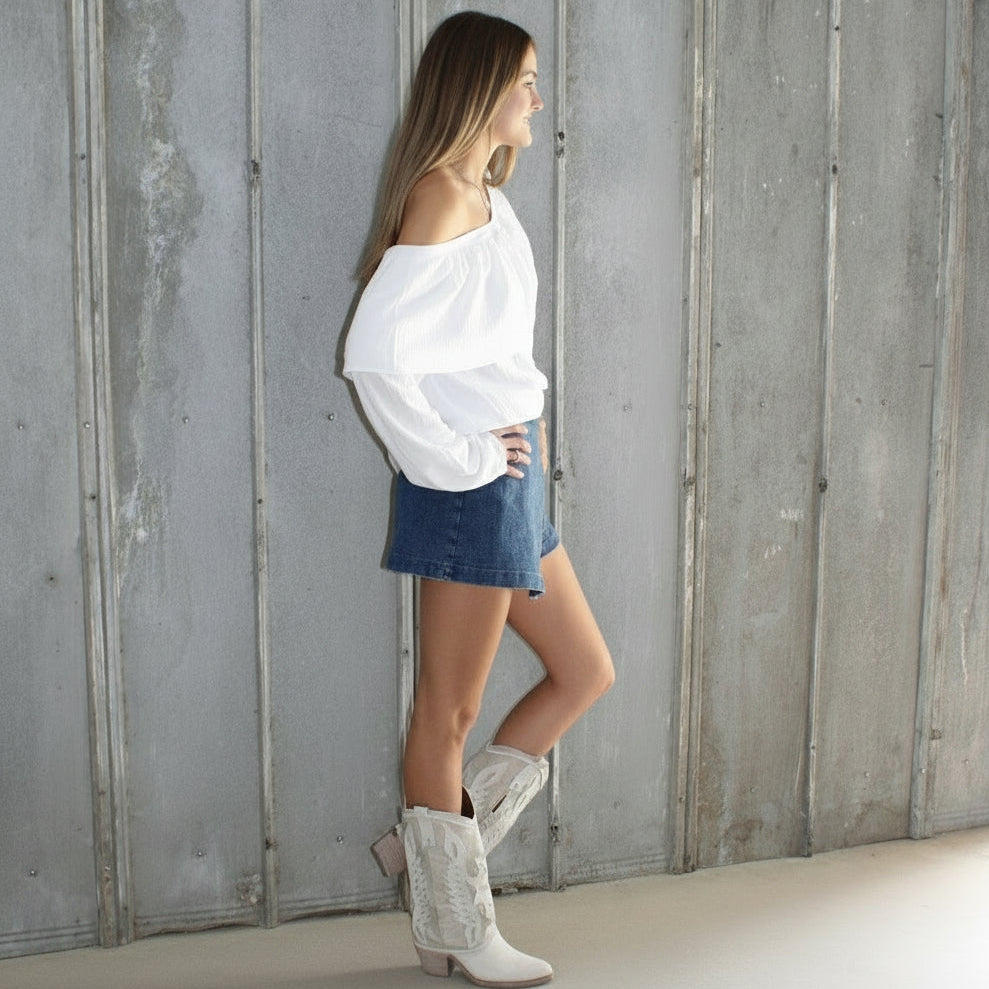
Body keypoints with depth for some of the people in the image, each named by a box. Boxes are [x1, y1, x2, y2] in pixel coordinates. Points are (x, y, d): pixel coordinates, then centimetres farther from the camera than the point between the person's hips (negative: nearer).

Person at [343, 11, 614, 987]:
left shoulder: (485, 199, 13)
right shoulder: (442, 199, -15)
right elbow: (373, 354, -27)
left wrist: (507, 443, 11)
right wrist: (456, 457, -17)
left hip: (509, 480, 10)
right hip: (472, 491, -10)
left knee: (584, 671, 17)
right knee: (452, 710, 4)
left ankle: (432, 842, 26)